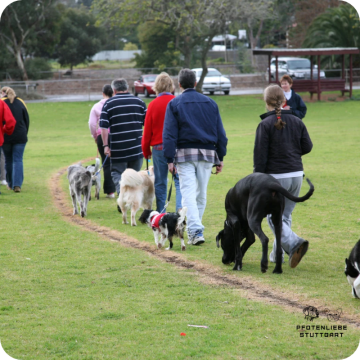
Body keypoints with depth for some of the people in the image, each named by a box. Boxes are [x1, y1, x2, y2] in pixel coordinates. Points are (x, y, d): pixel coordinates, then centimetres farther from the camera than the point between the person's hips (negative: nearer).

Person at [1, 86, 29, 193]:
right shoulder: (21, 102, 5)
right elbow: (27, 120, 7)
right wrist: (24, 134, 15)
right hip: (20, 137, 1)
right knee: (18, 160, 0)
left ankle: (10, 184, 20)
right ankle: (17, 184, -12)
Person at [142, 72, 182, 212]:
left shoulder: (153, 105, -3)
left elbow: (147, 130, 2)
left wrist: (146, 151, 14)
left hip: (159, 148, 0)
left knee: (160, 182, 8)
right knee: (179, 180, 3)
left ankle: (160, 213, 9)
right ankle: (180, 207, -17)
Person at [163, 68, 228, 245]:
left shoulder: (174, 104, 0)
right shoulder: (210, 103, 9)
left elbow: (169, 133, -6)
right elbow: (220, 132, 10)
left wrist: (170, 159, -6)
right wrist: (221, 157, 14)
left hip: (185, 153, -3)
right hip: (207, 153, 3)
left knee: (188, 193, -7)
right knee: (201, 194, 13)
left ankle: (195, 231, -21)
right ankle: (195, 228, 20)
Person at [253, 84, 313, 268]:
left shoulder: (265, 125, -11)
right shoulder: (296, 122, 4)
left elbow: (260, 156, -12)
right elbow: (307, 147, 9)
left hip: (276, 176, -5)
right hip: (296, 174, 5)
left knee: (274, 217, 2)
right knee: (285, 215, 17)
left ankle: (294, 243, -21)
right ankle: (277, 254, 21)